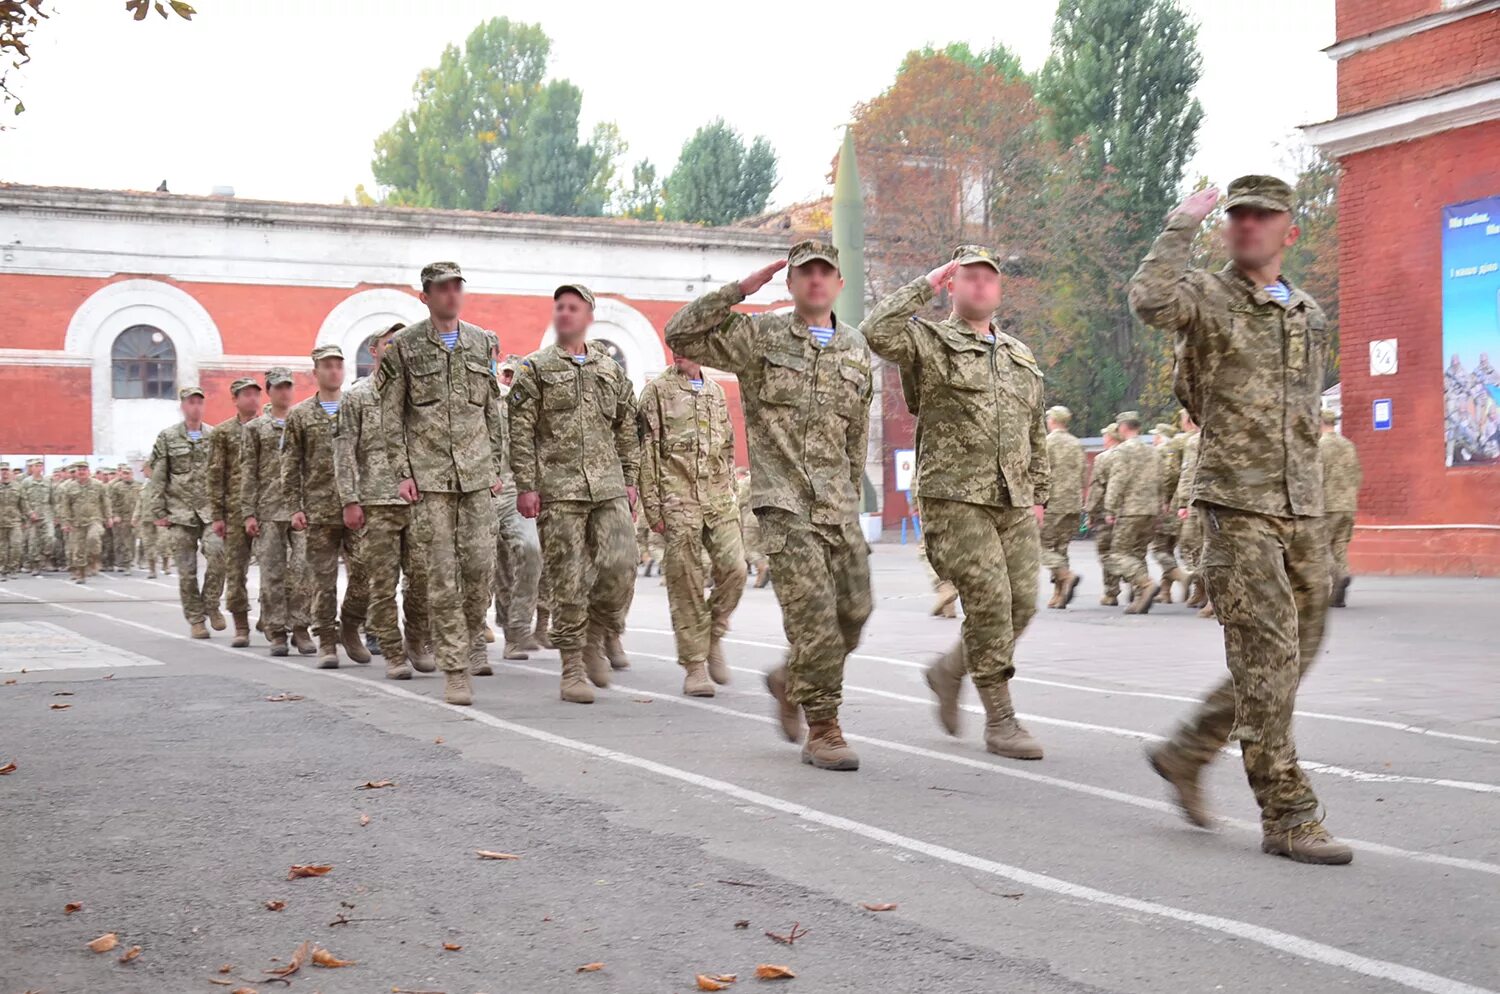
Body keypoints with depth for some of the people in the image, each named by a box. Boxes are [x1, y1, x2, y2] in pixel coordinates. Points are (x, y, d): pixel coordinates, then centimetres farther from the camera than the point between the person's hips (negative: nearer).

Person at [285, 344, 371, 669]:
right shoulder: (299, 415, 8)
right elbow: (291, 466, 6)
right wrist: (294, 508, -1)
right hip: (319, 509, 0)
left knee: (363, 571, -5)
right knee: (323, 578, 1)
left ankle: (350, 627, 16)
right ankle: (327, 642, 8)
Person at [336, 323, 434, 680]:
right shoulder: (357, 396, 3)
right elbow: (344, 451, -1)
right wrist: (350, 501, -9)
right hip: (376, 503, -3)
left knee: (423, 576, -1)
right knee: (383, 583, -1)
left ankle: (416, 643, 17)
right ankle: (393, 655, 6)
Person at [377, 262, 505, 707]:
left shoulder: (481, 343, 12)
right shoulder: (404, 346, 2)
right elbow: (391, 416, 2)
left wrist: (495, 466, 11)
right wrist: (402, 472, -5)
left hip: (476, 473, 3)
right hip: (430, 474, -3)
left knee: (480, 561, -4)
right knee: (442, 571, -4)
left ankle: (472, 635, 23)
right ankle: (455, 668, 1)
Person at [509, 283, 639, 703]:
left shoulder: (611, 369, 15)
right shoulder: (535, 369, 5)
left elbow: (627, 429, 19)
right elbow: (520, 432, 0)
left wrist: (630, 479, 13)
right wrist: (525, 486, -7)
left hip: (609, 488, 3)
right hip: (558, 489, -3)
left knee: (620, 566, -10)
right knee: (569, 581, -3)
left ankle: (600, 635, 16)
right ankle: (573, 670, 5)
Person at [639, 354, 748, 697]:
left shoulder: (716, 391, 17)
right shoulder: (658, 391, 2)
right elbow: (647, 453, -2)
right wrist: (652, 507, -7)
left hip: (719, 500, 4)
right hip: (679, 503, -4)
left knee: (734, 568, -8)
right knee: (686, 581, -2)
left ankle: (713, 637, 15)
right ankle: (694, 665, 5)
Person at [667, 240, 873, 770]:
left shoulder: (855, 349, 14)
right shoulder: (759, 336, 3)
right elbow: (680, 334, -6)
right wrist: (739, 289, -9)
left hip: (838, 505, 5)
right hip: (783, 500, -5)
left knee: (853, 611, 3)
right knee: (813, 612, -12)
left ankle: (791, 680, 30)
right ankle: (821, 729, -2)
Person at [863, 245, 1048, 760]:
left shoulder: (1022, 357, 20)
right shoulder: (930, 343, 1)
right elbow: (877, 331, -21)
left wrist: (1038, 495, 19)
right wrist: (926, 284, -12)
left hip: (1013, 504, 6)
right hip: (955, 500, -6)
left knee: (1021, 604, 3)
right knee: (989, 602, -10)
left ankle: (950, 669, 29)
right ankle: (1000, 721, 1)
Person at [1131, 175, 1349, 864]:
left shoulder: (1310, 316, 17)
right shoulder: (1207, 298, -3)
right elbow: (1151, 299, -27)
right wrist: (1183, 224, -15)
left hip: (1303, 512, 7)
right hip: (1237, 505, -7)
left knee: (1291, 659, 12)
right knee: (1267, 663, -8)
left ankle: (1185, 754, 27)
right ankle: (1287, 817, -1)